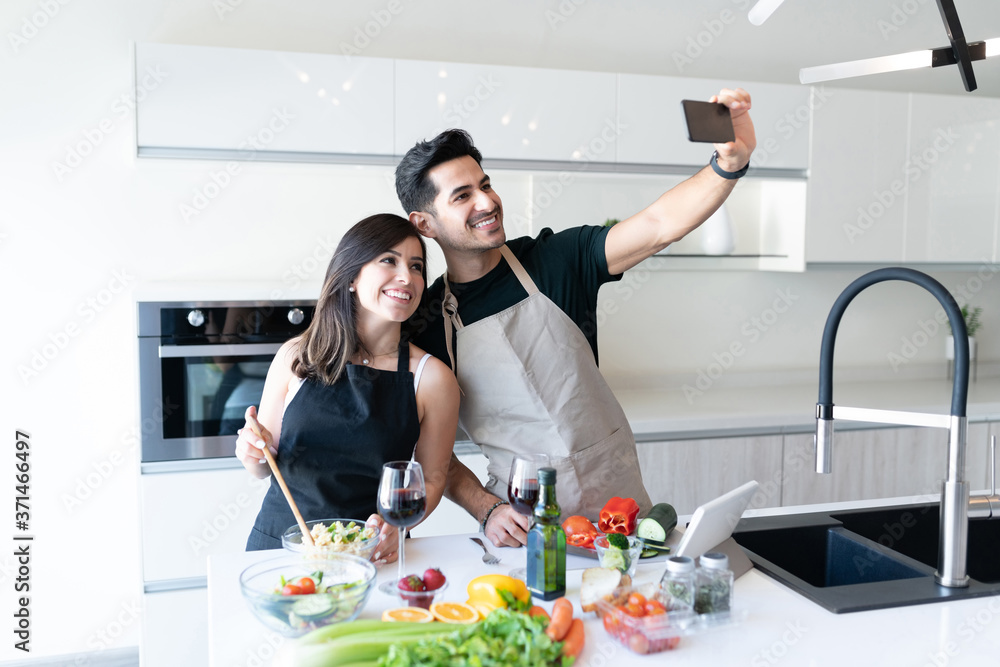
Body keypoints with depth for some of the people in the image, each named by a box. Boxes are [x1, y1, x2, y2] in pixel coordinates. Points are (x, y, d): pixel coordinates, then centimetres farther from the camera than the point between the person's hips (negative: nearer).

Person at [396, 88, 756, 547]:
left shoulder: (557, 259, -2)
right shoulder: (424, 325, -3)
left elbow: (660, 225, -14)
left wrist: (731, 161, -29)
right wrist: (488, 511, -12)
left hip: (617, 497, 1)